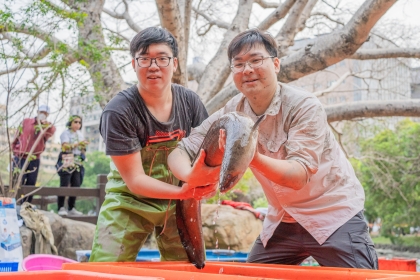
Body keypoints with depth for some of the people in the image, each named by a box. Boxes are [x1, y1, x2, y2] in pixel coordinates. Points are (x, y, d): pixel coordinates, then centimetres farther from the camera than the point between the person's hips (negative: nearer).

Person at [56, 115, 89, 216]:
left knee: (76, 185, 2)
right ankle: (61, 208, -10)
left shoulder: (80, 134, 18)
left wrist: (83, 146, 2)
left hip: (77, 162, 7)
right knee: (64, 185, -11)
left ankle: (71, 208, 9)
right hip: (66, 161, -7)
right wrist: (78, 143, -26)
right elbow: (65, 146, -17)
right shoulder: (65, 133, -2)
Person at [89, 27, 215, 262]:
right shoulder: (118, 112, -20)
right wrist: (182, 192, -33)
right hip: (131, 202, -3)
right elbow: (135, 179, -19)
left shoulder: (189, 101, -8)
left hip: (179, 204, 4)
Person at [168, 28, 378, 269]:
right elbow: (180, 150, -5)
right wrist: (192, 175, -29)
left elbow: (299, 176, -28)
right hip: (283, 220, 5)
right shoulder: (232, 113, -6)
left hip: (334, 215, -4)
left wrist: (253, 157, -46)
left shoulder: (304, 107, -20)